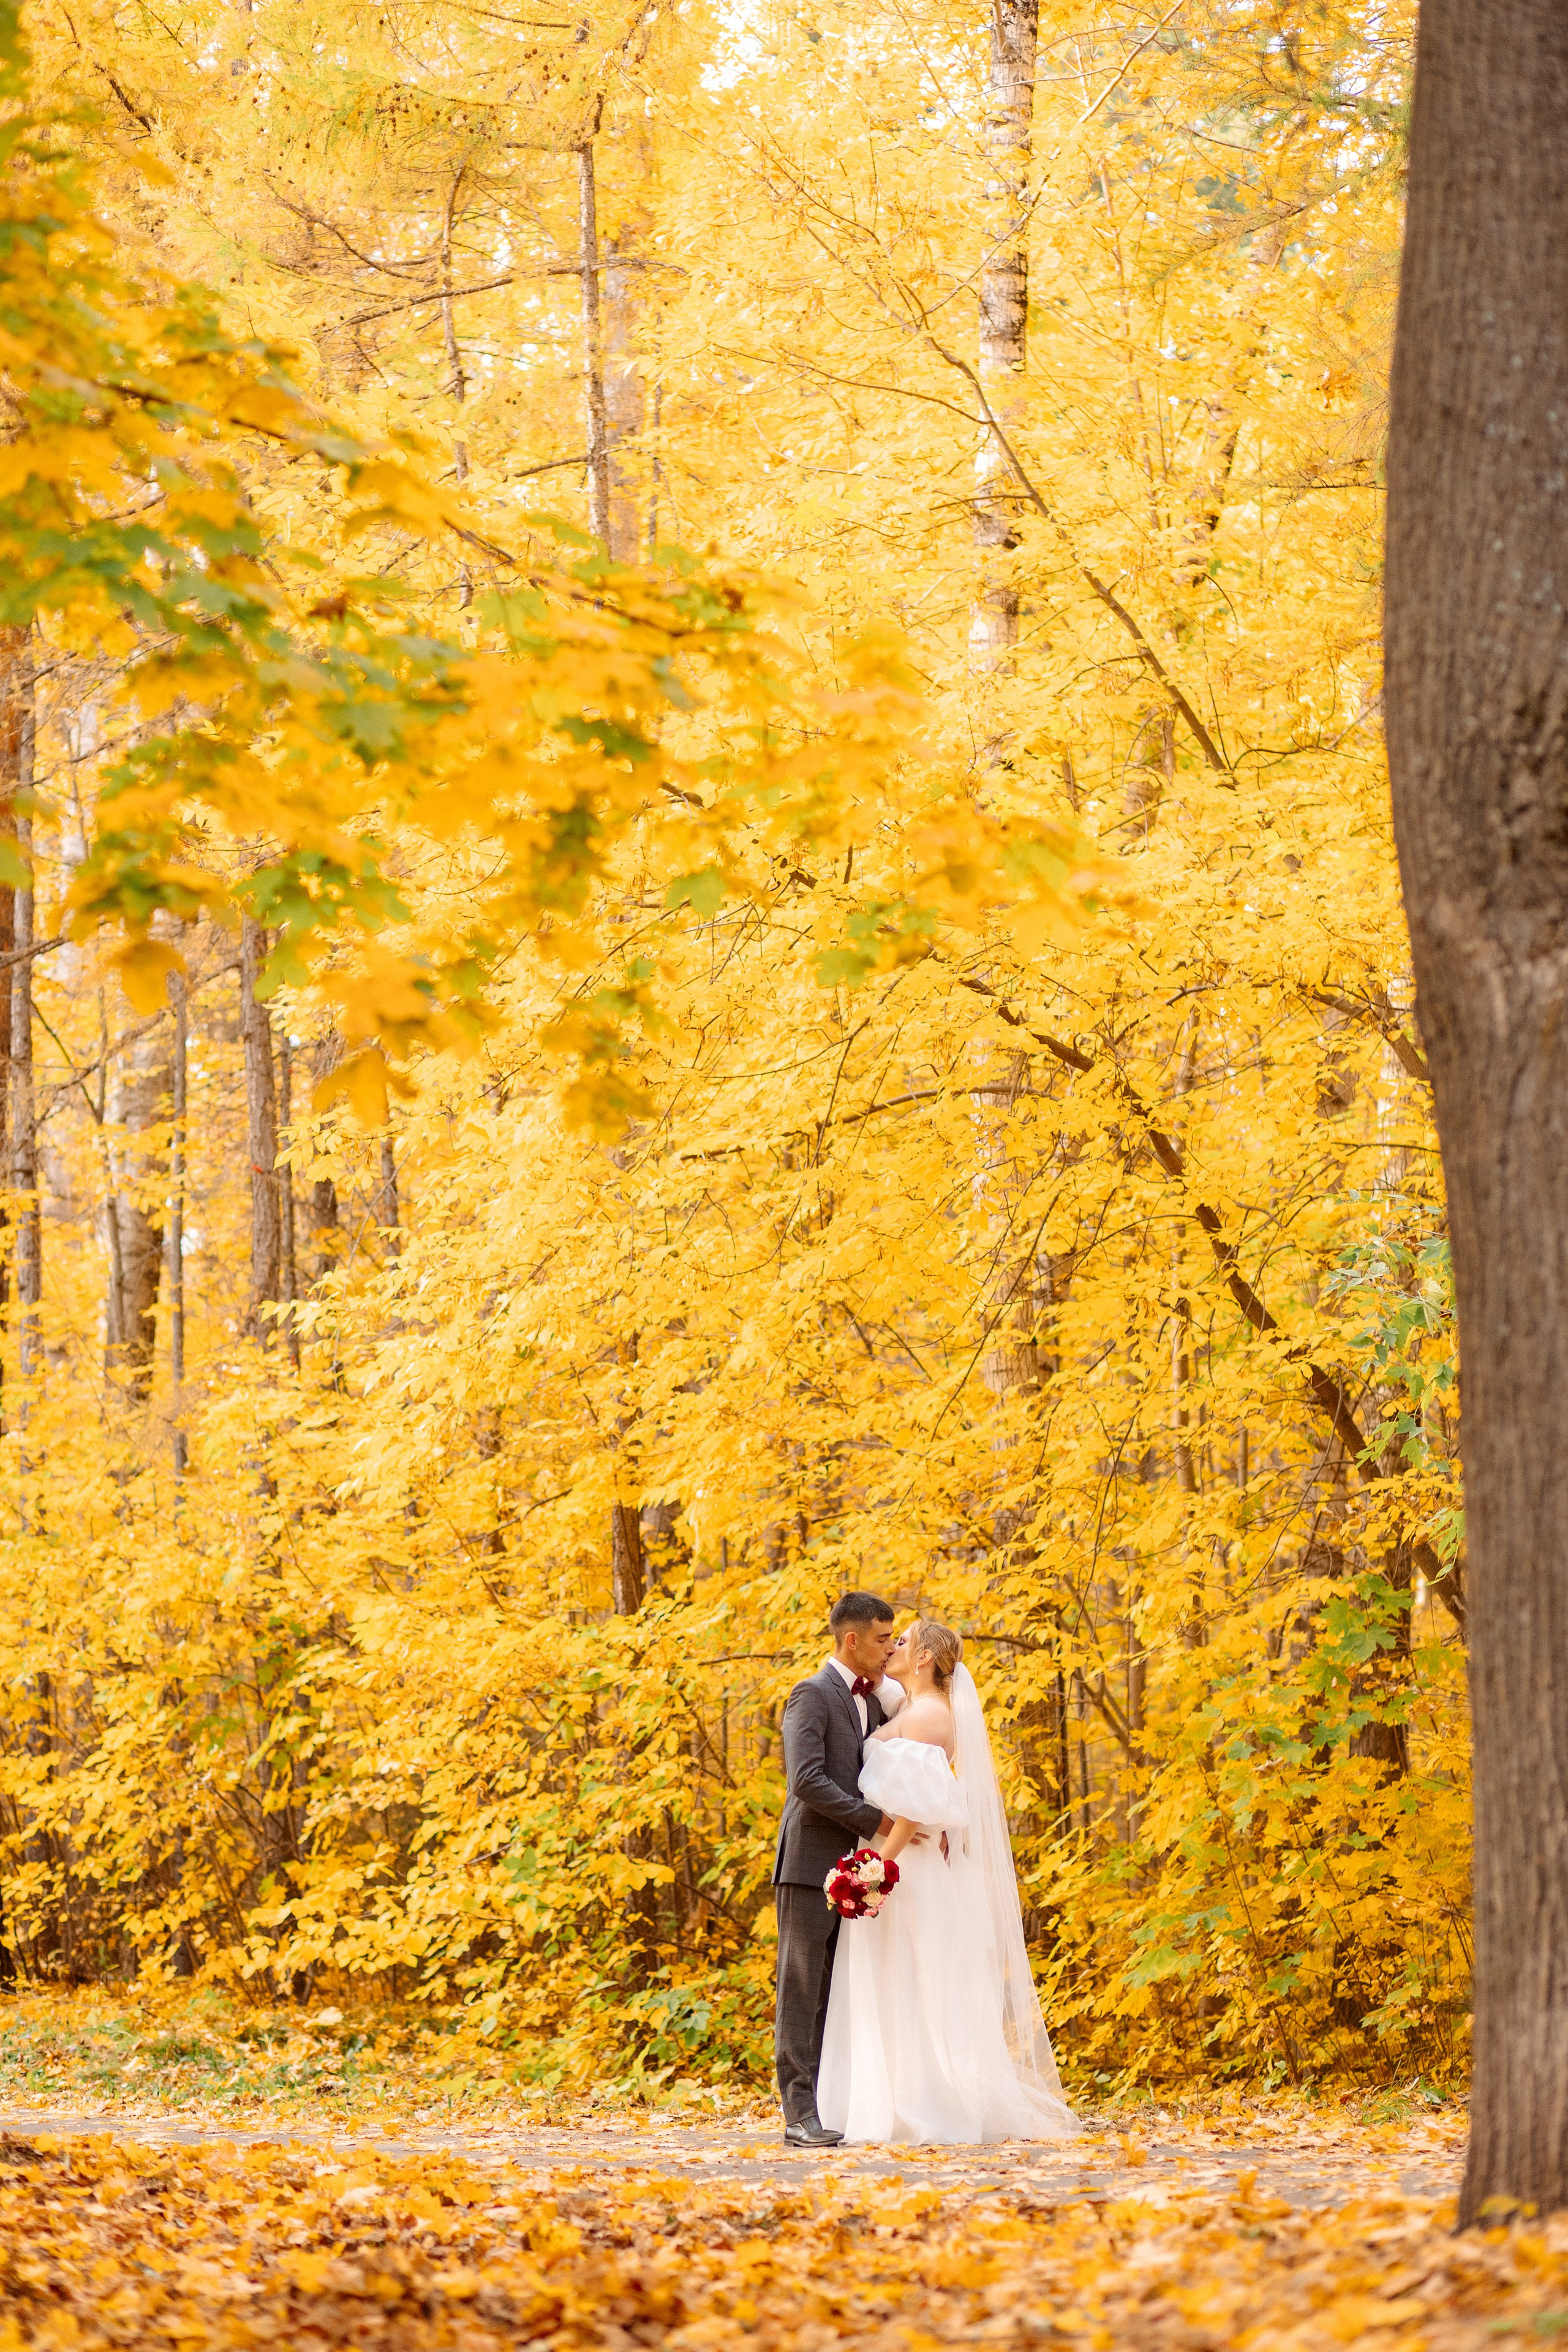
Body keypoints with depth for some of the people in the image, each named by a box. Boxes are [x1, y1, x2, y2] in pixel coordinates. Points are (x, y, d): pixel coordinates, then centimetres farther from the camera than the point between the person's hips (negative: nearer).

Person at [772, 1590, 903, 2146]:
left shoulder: (872, 1701, 17)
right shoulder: (812, 1695, -8)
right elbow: (808, 1780, -18)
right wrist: (876, 1819, -18)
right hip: (811, 1861, -8)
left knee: (835, 1994, 7)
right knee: (802, 1987, -6)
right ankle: (800, 2112, -8)